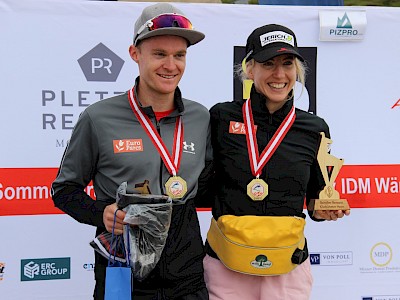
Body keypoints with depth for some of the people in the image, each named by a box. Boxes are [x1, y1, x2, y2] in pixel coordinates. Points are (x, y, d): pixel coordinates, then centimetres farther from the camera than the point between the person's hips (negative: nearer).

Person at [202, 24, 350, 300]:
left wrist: (323, 211, -8)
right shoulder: (222, 118, -5)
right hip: (226, 266, -1)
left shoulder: (315, 129, 1)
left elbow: (316, 197, 11)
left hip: (288, 267, 2)